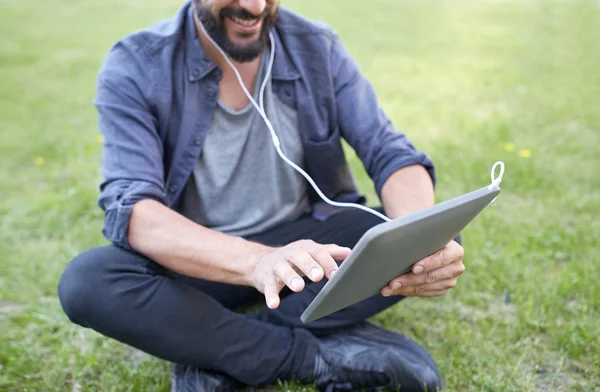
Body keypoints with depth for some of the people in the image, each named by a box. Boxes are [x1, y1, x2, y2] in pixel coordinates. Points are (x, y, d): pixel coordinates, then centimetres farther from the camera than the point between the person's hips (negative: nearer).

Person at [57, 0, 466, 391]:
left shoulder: (318, 48, -7)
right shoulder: (134, 69, -15)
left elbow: (392, 151, -11)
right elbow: (131, 208, -27)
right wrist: (257, 262, -46)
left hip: (305, 243, 2)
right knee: (85, 282, -30)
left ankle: (214, 352, -23)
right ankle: (325, 356, -25)